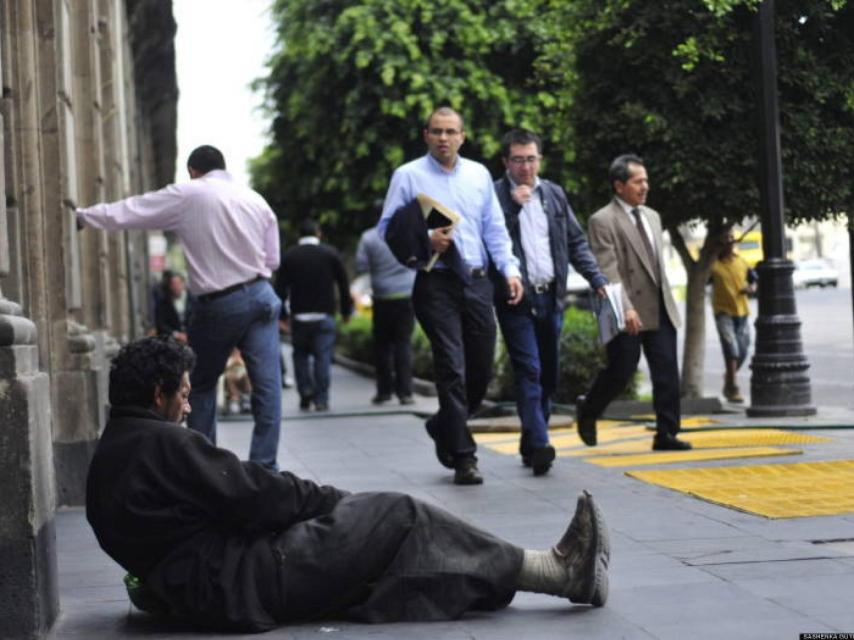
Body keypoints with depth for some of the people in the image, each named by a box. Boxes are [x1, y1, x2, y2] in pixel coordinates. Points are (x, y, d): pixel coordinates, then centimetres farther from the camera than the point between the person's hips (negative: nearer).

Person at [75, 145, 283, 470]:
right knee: (267, 384, 0)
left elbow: (126, 212, 1)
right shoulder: (257, 201, 9)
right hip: (260, 295, 3)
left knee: (201, 385, 13)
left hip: (217, 305, -3)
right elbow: (272, 259, 11)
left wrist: (80, 215, 12)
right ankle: (264, 465, -3)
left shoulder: (186, 196, -3)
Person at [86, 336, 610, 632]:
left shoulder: (109, 458, 17)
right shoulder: (162, 443, -15)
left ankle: (560, 570, 5)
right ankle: (567, 572, 0)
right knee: (397, 520, -7)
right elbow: (252, 495, -15)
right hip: (238, 584, -10)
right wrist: (332, 499, 0)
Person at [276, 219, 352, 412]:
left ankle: (305, 394, 1)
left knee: (301, 354, 13)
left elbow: (280, 288, 0)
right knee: (323, 356, -2)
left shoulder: (289, 256, 2)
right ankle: (321, 399, -6)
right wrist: (345, 310, 11)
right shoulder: (330, 254, 2)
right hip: (324, 315, -1)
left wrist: (283, 314, 7)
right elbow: (343, 285, 3)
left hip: (299, 316, 1)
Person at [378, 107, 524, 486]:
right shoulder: (408, 176, 2)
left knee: (482, 369, 7)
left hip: (477, 281, 4)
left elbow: (495, 230, 13)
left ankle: (445, 427, 33)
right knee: (452, 369, -7)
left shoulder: (479, 175, 13)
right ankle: (462, 457, -1)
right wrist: (424, 241, -16)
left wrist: (510, 269, 0)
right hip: (436, 282, -4)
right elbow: (388, 228, 0)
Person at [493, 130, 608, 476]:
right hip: (516, 298, -5)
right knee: (529, 371, -13)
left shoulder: (554, 194, 12)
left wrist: (598, 279, 6)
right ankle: (539, 444, -17)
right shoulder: (494, 196, -3)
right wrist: (514, 205, -18)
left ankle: (530, 445, 18)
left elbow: (576, 241, 15)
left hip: (551, 296, 5)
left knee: (548, 374, 9)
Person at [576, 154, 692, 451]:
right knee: (621, 372, 0)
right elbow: (607, 270, -16)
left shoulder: (652, 217, 17)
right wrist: (625, 308, -23)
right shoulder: (602, 221, -8)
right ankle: (587, 410, 27)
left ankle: (666, 434, 2)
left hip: (661, 311, 6)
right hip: (628, 313, -6)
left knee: (667, 372, -1)